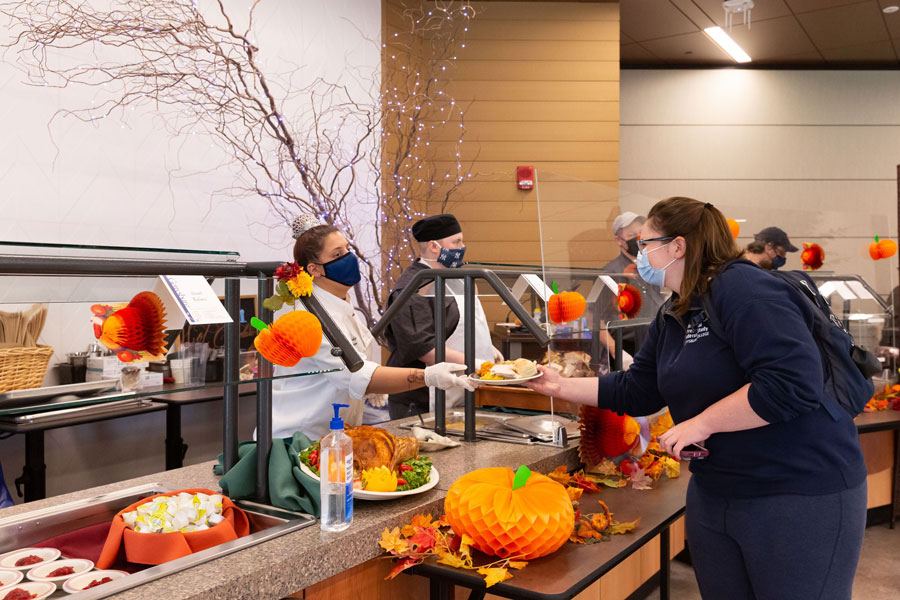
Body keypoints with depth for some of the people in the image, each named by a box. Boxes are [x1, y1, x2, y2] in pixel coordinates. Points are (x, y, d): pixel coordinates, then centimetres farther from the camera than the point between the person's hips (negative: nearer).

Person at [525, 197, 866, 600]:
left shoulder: (742, 288, -19)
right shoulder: (671, 316, 9)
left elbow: (793, 383, -28)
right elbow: (635, 392, 12)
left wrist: (701, 423, -22)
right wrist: (558, 385, 7)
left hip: (800, 496, -8)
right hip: (714, 494, 8)